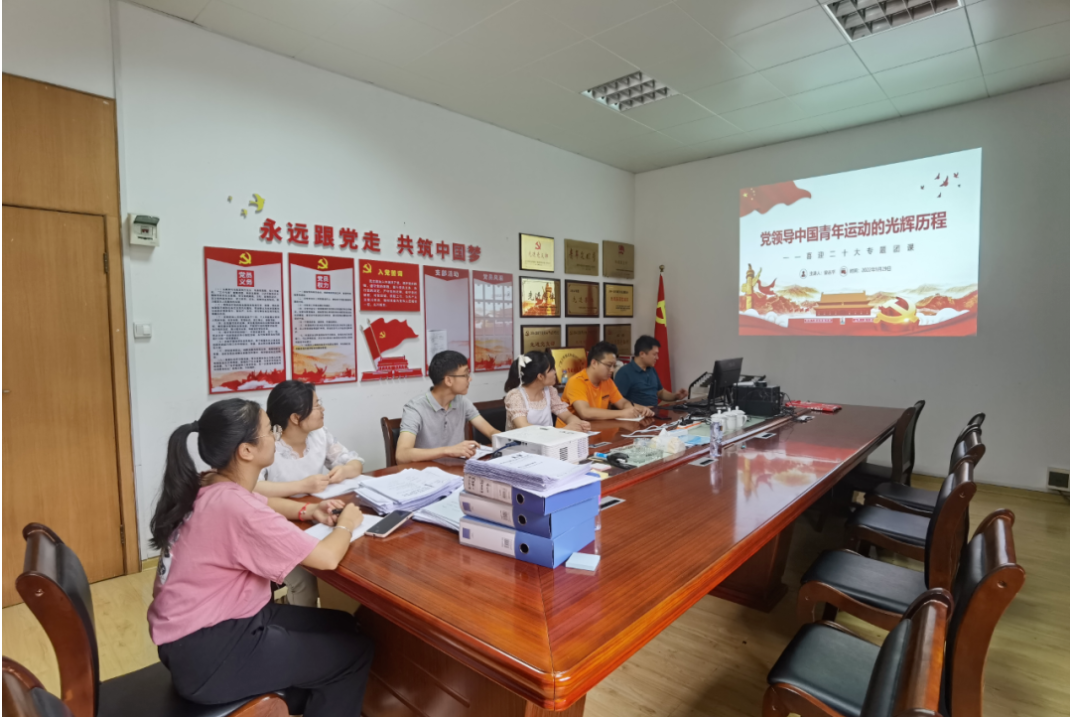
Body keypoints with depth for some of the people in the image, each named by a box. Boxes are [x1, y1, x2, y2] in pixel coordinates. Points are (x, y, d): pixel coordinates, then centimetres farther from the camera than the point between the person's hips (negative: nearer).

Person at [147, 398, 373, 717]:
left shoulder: (210, 487, -2)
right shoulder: (234, 505, -30)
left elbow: (262, 503, 21)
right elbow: (327, 558, -29)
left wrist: (309, 511, 3)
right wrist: (345, 524, -8)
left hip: (209, 624, 9)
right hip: (206, 654, -9)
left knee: (341, 625, 14)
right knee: (355, 651, 0)